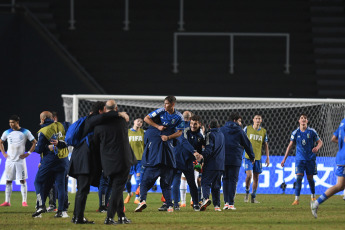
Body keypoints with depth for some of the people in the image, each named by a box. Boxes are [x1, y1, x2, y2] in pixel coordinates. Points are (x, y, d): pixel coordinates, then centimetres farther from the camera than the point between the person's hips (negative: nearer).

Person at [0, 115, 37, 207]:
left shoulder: (25, 132, -2)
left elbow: (34, 142, 3)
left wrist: (28, 153, -5)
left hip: (20, 160, -3)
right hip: (10, 160, 3)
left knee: (23, 181, -3)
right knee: (8, 181, 2)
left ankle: (24, 201, 0)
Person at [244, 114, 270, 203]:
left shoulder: (263, 131, 7)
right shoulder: (247, 129, 1)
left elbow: (266, 145, 11)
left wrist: (267, 157, 7)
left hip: (258, 157, 3)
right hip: (248, 156, -3)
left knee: (256, 177, 4)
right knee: (249, 175, -15)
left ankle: (253, 197, 12)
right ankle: (247, 193, 8)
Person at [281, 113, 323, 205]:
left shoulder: (312, 132, -2)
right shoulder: (295, 133, 1)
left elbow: (320, 142, 4)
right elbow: (290, 146, 8)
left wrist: (317, 148, -20)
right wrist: (284, 159, 6)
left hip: (310, 158, 0)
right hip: (300, 159, 0)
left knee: (310, 178, 7)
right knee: (299, 177, -13)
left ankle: (313, 196, 29)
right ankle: (296, 199, -15)